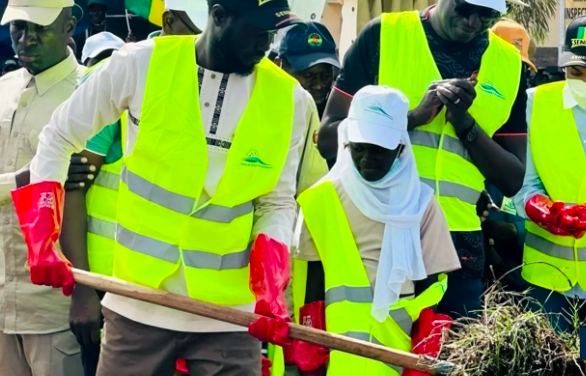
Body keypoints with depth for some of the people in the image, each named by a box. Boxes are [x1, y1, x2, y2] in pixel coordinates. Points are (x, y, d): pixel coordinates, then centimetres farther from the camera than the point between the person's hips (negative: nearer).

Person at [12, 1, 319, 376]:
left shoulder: (290, 100, -4)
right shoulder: (139, 65, -7)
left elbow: (277, 203, 4)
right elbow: (59, 138, 4)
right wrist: (42, 241, -5)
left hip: (229, 317, 0)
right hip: (138, 309, 0)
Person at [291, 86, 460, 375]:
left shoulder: (420, 204, 8)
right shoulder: (322, 200, 6)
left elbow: (433, 284, 8)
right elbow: (310, 279, 7)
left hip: (402, 340, 1)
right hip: (341, 340, -1)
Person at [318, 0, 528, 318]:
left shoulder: (508, 65, 8)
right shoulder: (383, 36, 0)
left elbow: (513, 180, 8)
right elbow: (329, 140, -3)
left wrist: (465, 123, -8)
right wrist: (414, 117, -15)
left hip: (458, 247, 2)